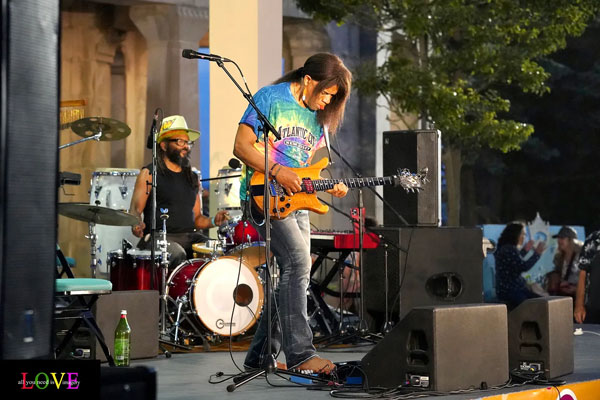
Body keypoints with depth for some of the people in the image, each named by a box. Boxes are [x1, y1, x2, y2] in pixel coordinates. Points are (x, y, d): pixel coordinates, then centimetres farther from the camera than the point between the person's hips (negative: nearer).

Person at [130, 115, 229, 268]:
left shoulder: (192, 178, 20)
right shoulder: (149, 174, 4)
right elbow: (135, 210, -1)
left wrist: (213, 221, 2)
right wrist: (138, 224, -23)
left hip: (189, 237, 5)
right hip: (158, 237, -5)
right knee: (178, 255, -36)